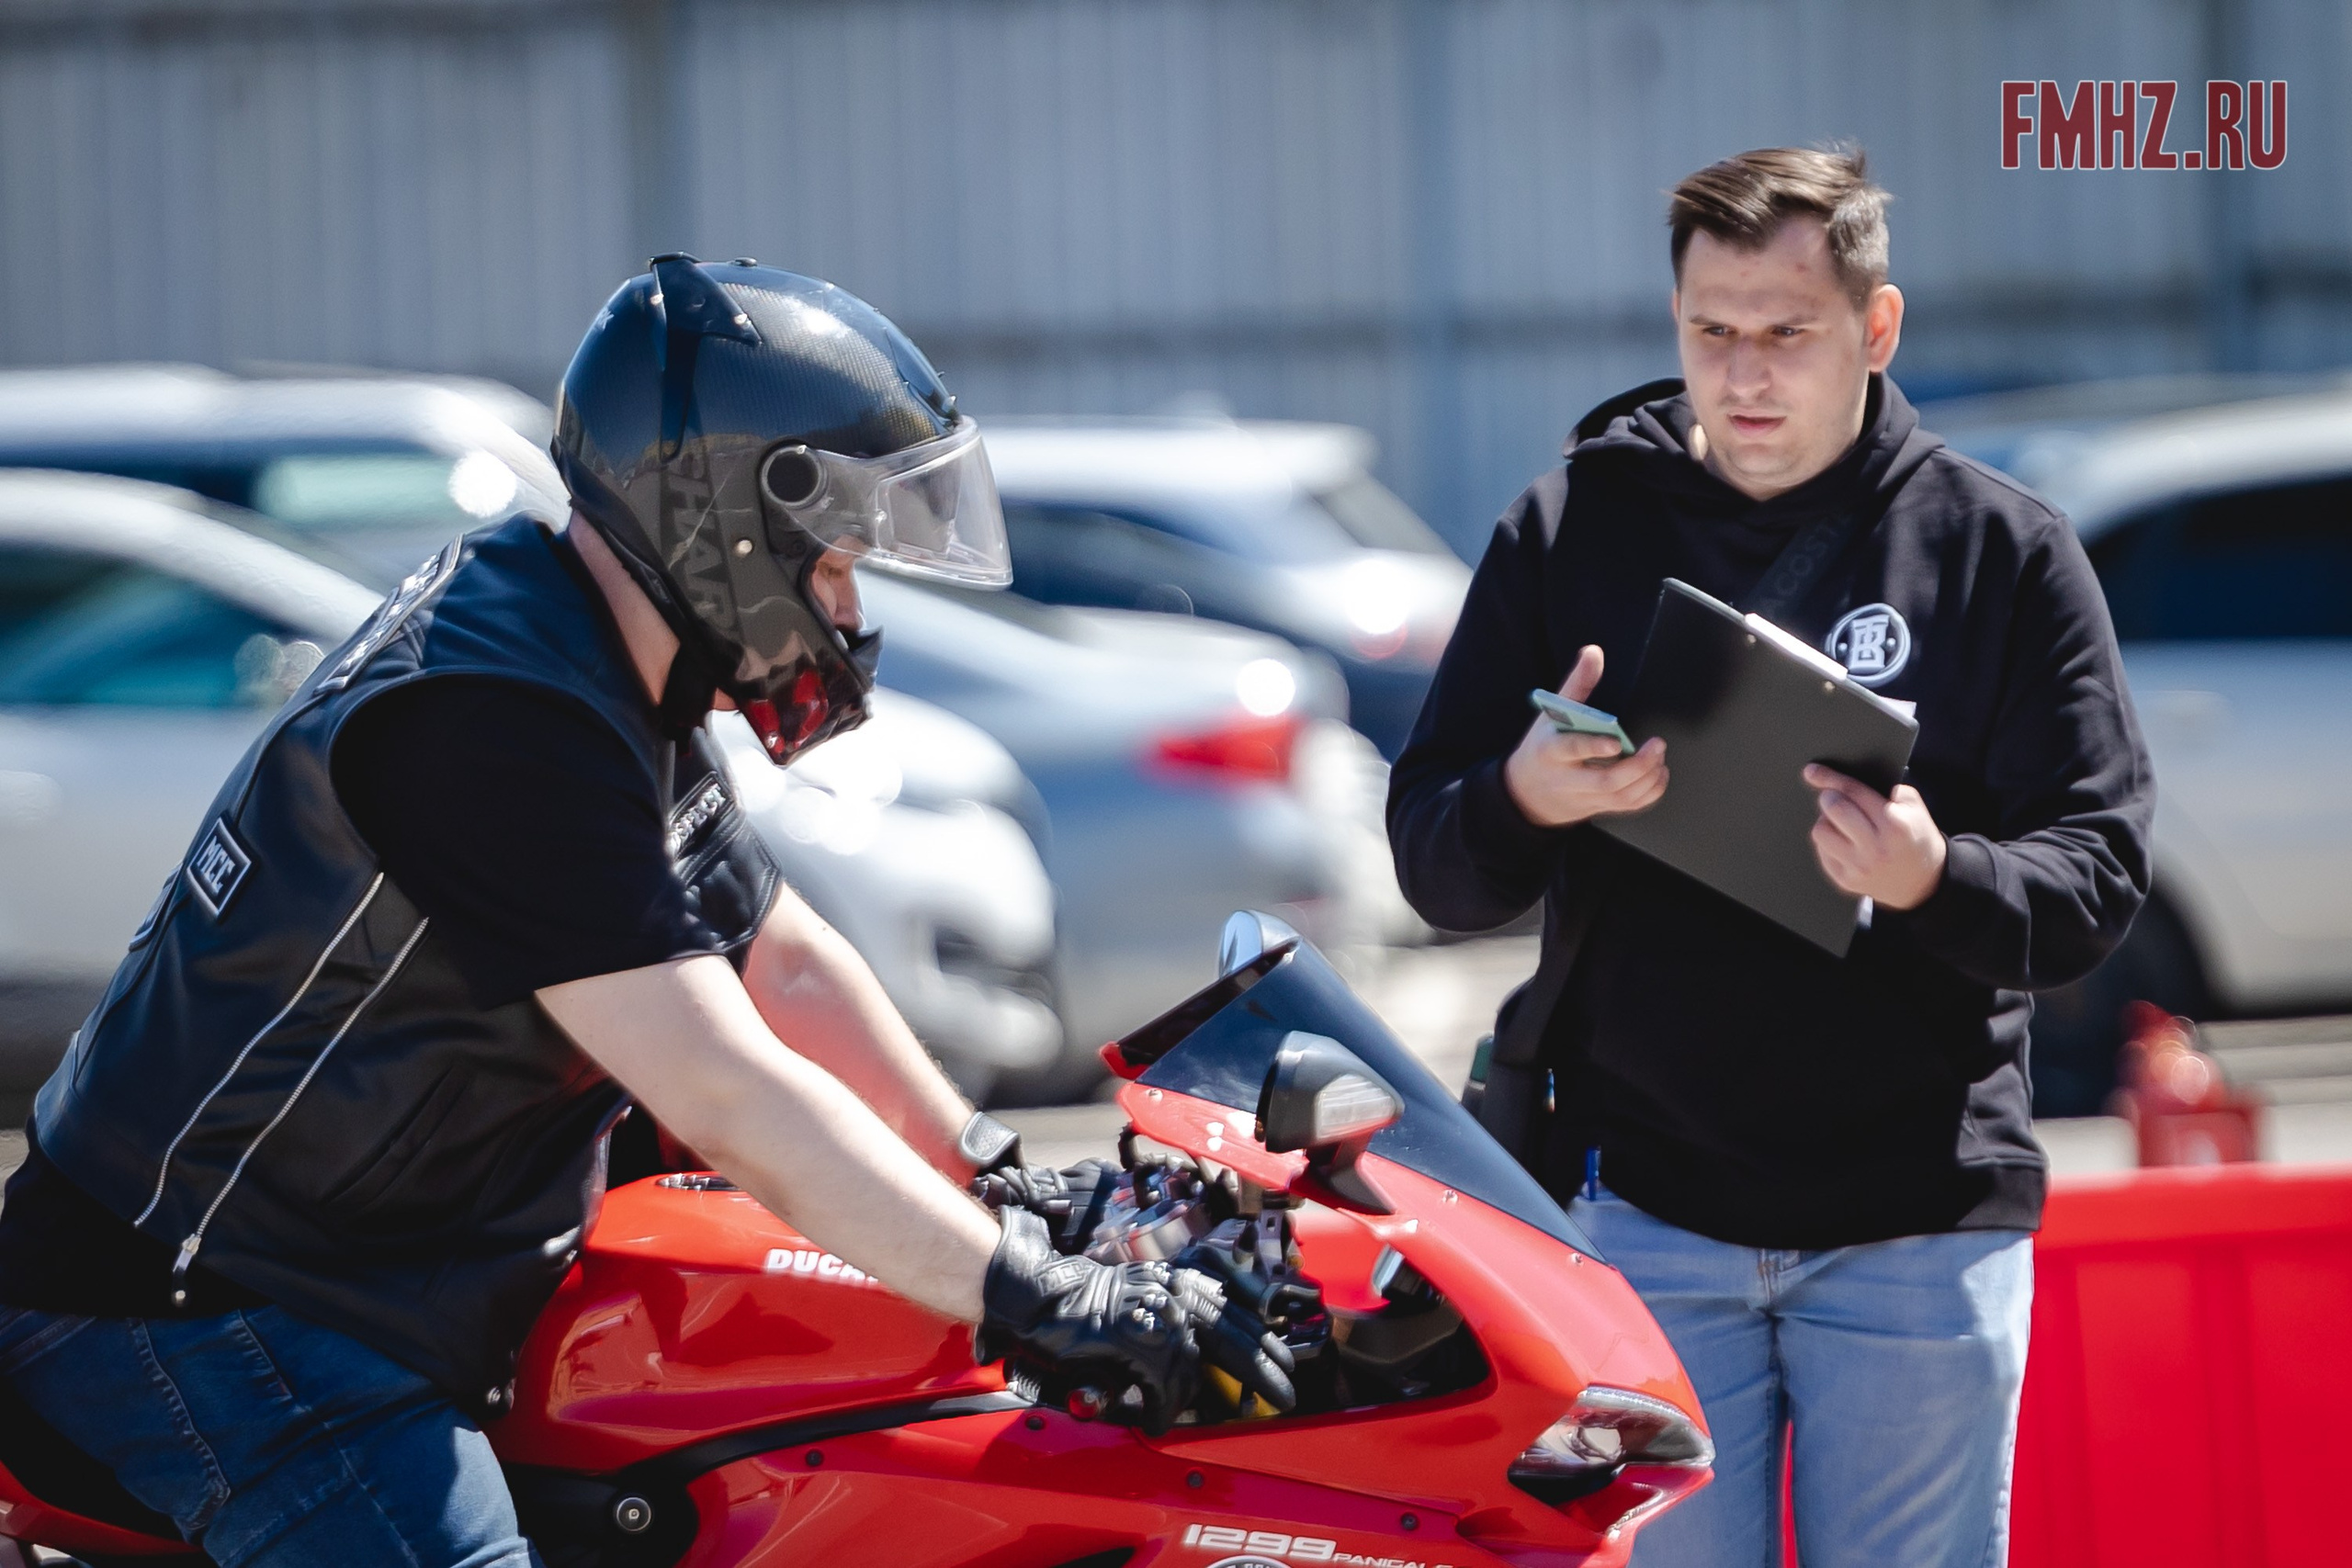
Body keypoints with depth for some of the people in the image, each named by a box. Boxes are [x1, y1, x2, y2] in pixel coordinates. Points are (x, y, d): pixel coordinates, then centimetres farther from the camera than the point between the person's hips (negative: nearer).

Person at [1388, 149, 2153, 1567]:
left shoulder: (2004, 550, 3)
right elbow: (1432, 864, 7)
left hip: (1920, 1227, -1)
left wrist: (1935, 881, -23)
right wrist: (1522, 802, -17)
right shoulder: (1567, 531, 7)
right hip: (1643, 1209, 1)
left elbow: (2098, 876, -2)